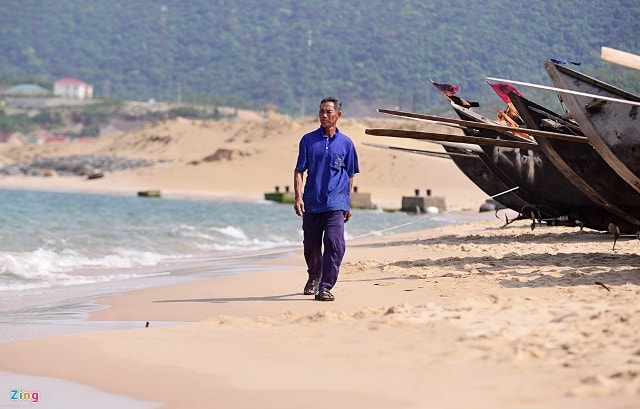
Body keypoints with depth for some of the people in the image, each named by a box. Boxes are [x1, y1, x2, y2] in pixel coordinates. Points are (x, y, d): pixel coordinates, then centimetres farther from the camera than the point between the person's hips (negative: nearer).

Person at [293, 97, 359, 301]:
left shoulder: (345, 143, 4)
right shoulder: (308, 140, 4)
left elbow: (350, 175, 11)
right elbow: (299, 170, 4)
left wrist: (348, 204, 12)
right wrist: (298, 197, -7)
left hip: (335, 204, -2)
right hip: (311, 203, 2)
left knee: (335, 244, -17)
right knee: (311, 245, 14)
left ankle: (325, 287, -14)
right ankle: (314, 277, 39)